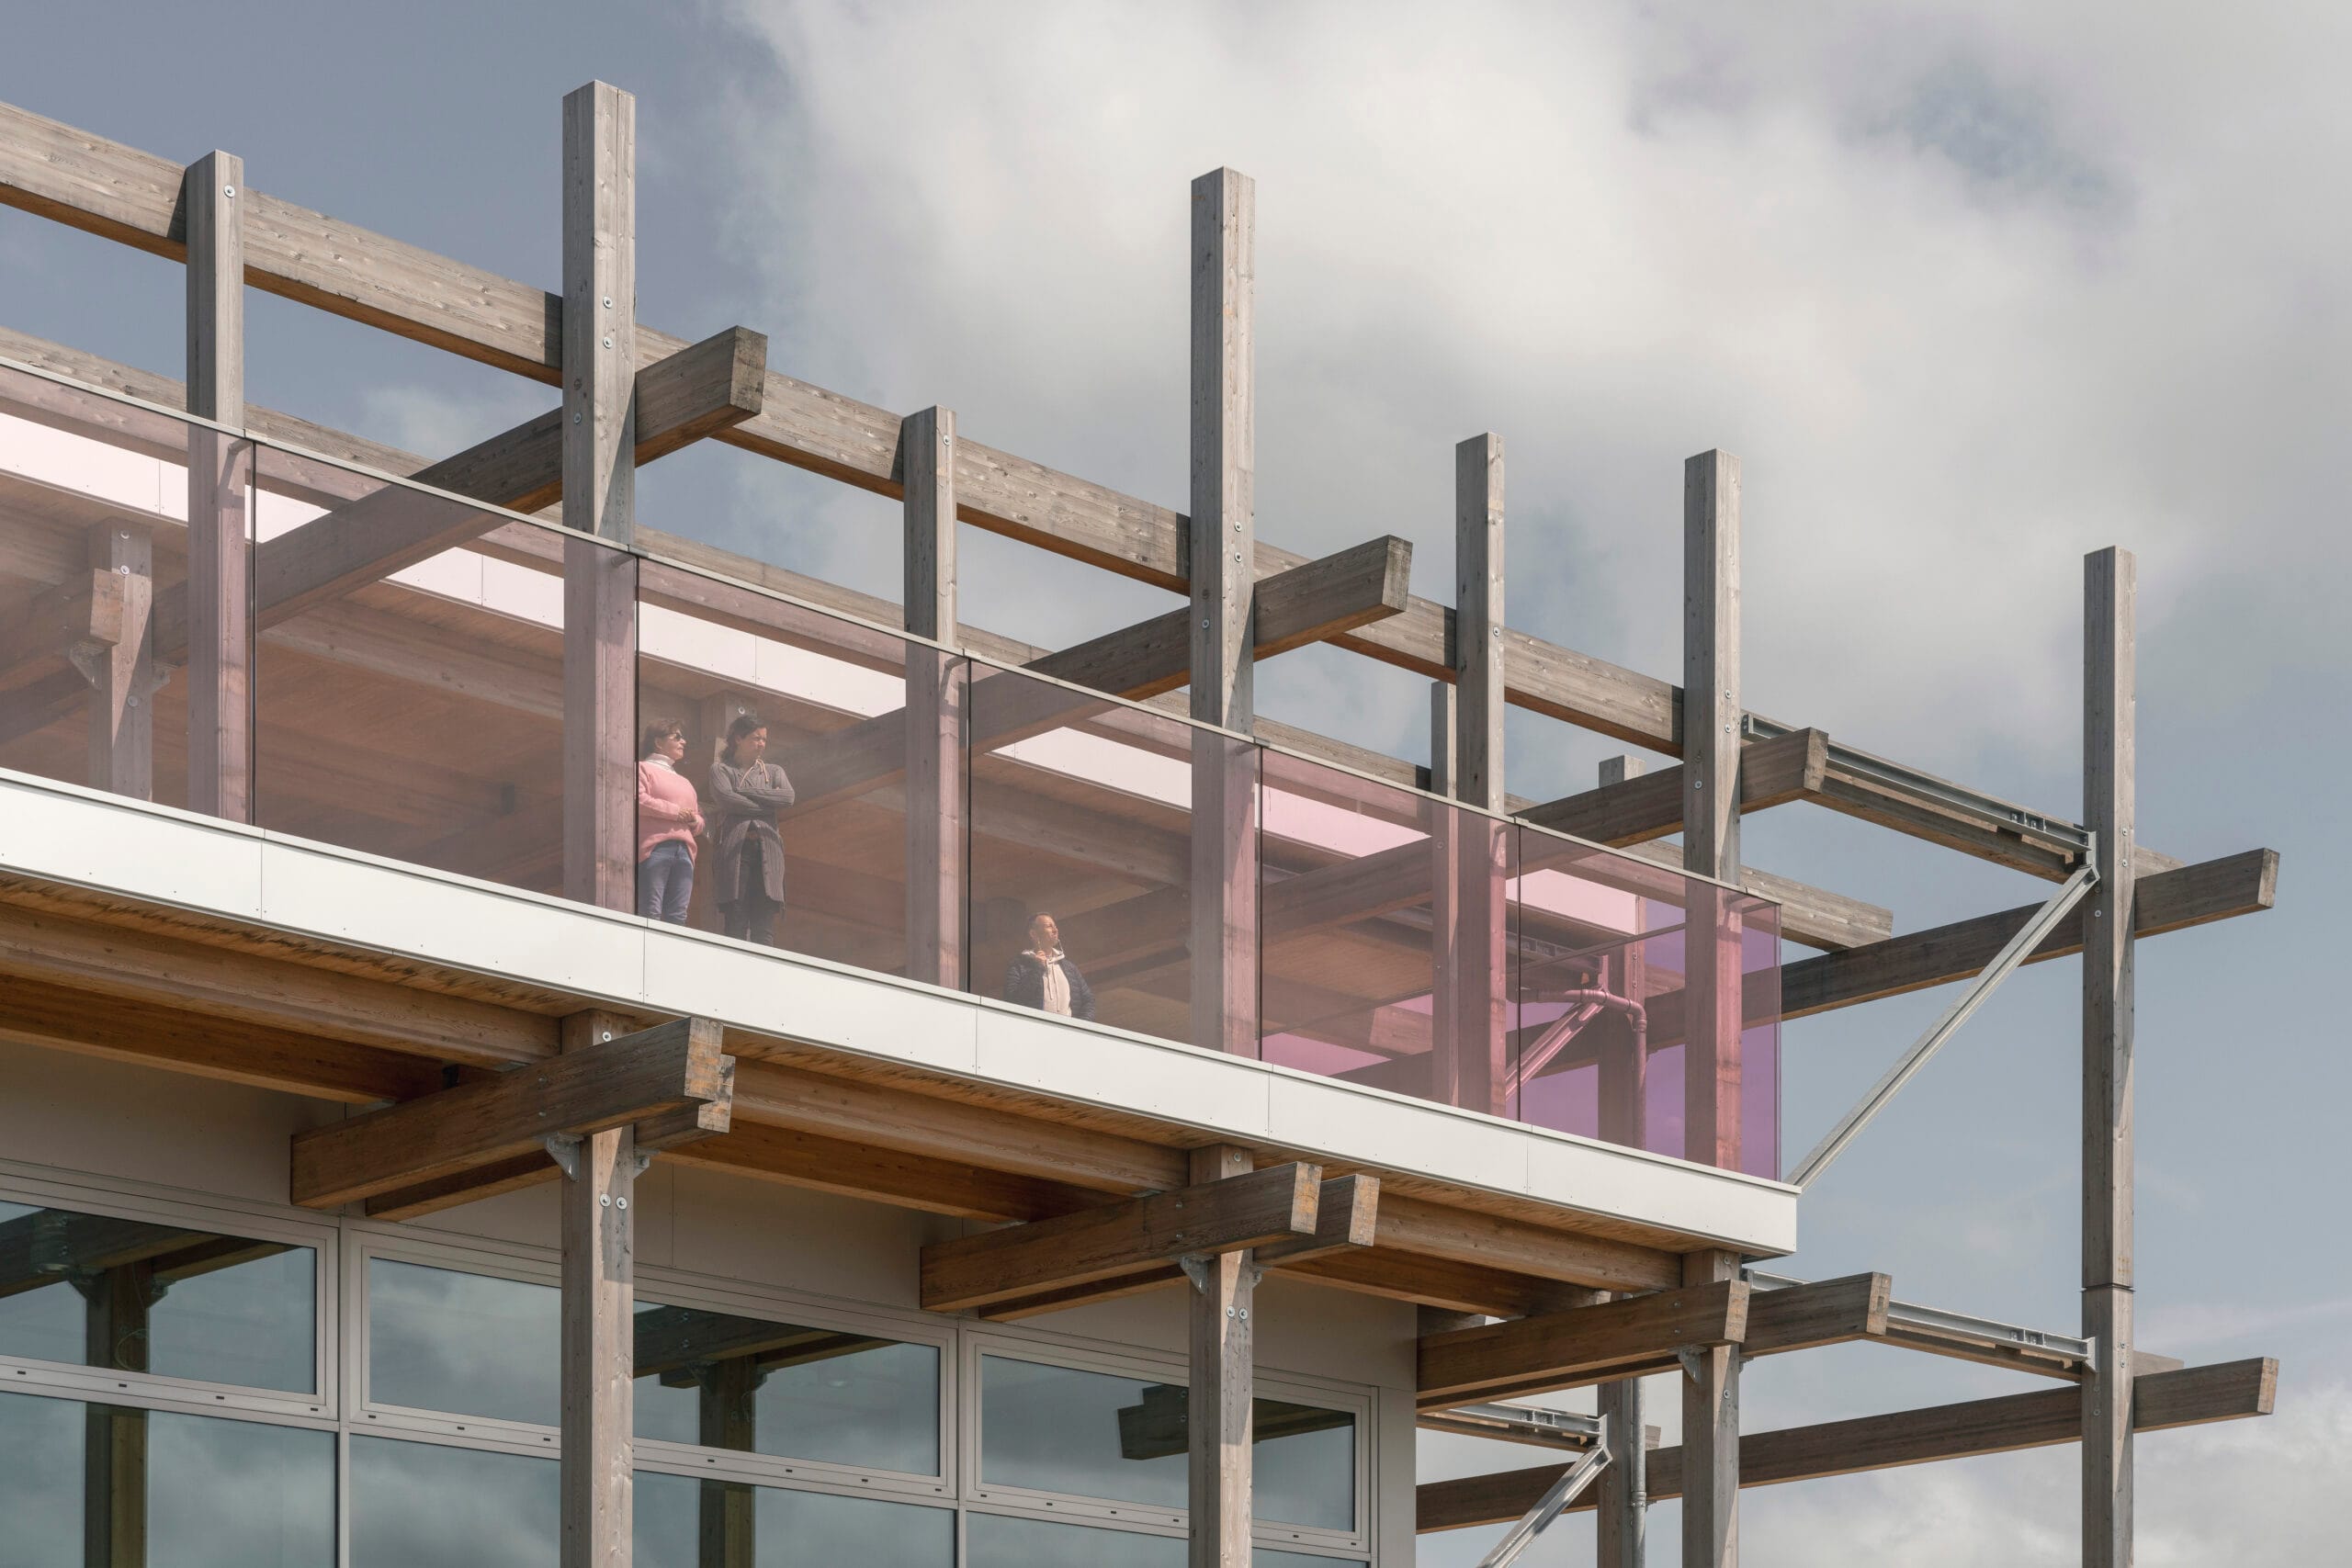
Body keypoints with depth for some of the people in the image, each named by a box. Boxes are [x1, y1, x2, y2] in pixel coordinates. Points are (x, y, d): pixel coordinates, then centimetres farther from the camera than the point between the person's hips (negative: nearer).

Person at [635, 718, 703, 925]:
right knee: (651, 913, -15)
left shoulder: (684, 782, 30)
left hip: (684, 851, 7)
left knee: (677, 916, -4)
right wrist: (675, 812, -8)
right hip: (655, 847, -7)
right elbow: (639, 799, -11)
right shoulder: (644, 769, 9)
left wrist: (694, 819, 5)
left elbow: (699, 822, 30)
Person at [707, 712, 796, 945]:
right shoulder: (720, 769, 15)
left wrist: (743, 791, 0)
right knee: (735, 925, -11)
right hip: (734, 848, -3)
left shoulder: (773, 771, 25)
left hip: (767, 848, 3)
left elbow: (787, 796, 4)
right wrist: (766, 806, 0)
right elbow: (725, 798, -5)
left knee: (764, 928, -7)